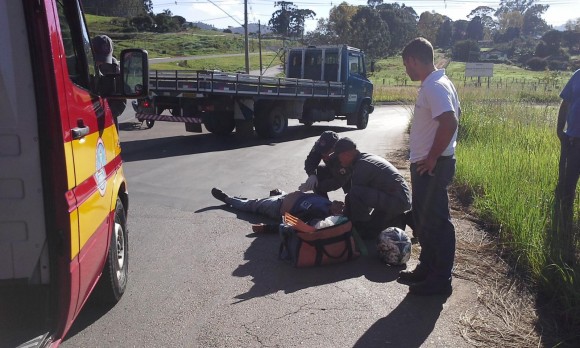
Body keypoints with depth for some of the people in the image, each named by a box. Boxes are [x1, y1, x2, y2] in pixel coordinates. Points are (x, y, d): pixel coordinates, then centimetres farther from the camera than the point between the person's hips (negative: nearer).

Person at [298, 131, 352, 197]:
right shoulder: (320, 145, -27)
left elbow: (338, 182, -39)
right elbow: (310, 160, -20)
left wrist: (315, 187, -43)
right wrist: (312, 174, -42)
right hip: (332, 170, 5)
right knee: (317, 172, -18)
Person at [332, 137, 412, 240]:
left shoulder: (361, 165, -18)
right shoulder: (368, 157, 13)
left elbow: (352, 195, -13)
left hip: (397, 200, -10)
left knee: (356, 194, -26)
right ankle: (404, 218, 19)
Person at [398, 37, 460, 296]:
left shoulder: (435, 87, -19)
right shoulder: (437, 84, 13)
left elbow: (450, 122, -30)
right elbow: (453, 116, 22)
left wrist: (432, 157, -21)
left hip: (432, 166, -11)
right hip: (426, 165, 11)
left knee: (436, 221, -1)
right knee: (423, 219, 18)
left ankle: (440, 279, 12)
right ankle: (427, 269, 32)